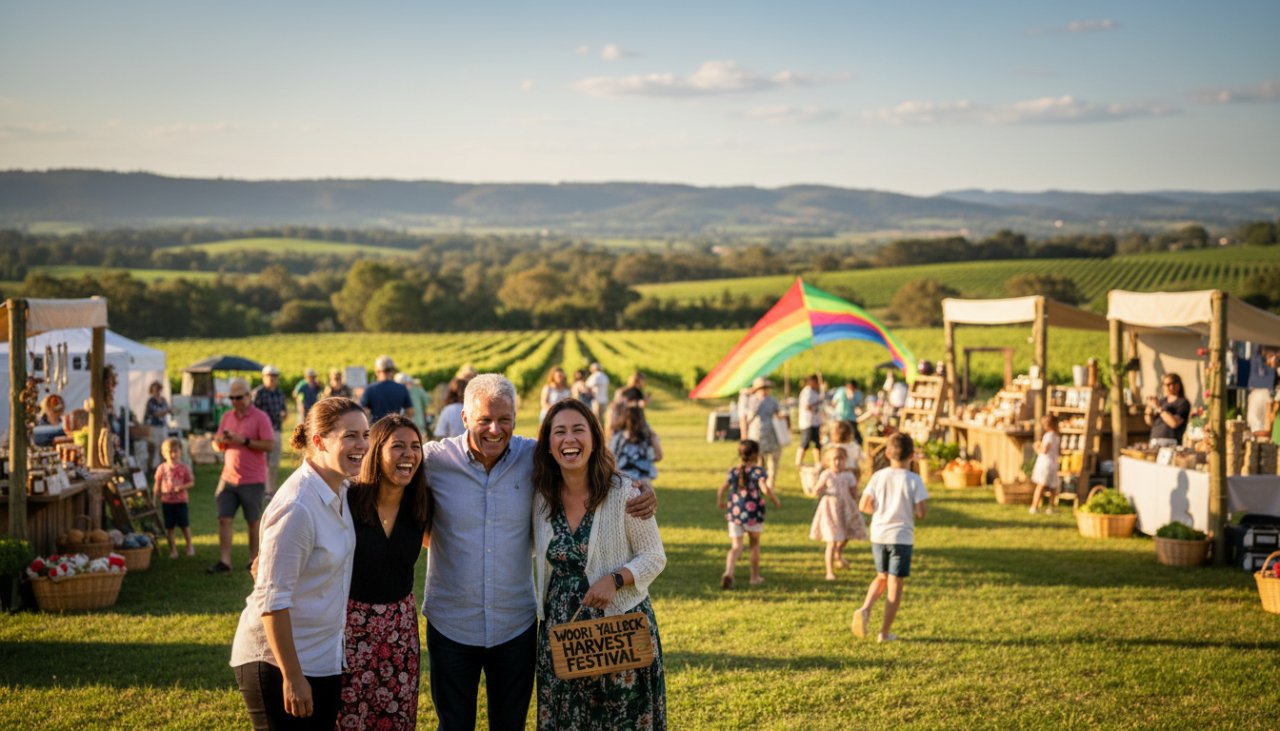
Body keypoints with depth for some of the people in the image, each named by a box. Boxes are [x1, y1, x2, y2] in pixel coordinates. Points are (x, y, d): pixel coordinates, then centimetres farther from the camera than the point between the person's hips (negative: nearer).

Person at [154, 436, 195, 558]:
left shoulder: (184, 467, -2)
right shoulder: (162, 468, 1)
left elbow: (191, 482, -2)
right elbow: (157, 485, 7)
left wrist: (182, 487, -19)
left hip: (181, 501, -1)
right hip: (166, 501, 1)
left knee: (184, 525, 3)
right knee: (169, 527, 4)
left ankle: (189, 546, 21)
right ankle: (173, 549, 14)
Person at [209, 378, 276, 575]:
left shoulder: (260, 418, -7)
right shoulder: (227, 417, 11)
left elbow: (269, 445, -14)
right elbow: (218, 446, 15)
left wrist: (244, 441, -20)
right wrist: (220, 441, -9)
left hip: (252, 479, -5)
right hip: (228, 477, 5)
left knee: (253, 521, 6)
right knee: (224, 519, -3)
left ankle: (254, 560, 16)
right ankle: (224, 561, -2)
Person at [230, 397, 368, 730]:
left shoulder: (341, 490, 2)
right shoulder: (297, 507, -23)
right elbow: (272, 599, -23)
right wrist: (292, 676, -21)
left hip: (325, 658, 8)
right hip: (278, 662, -8)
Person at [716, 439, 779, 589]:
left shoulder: (733, 471, 6)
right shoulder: (758, 471, -7)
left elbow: (722, 489, 4)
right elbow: (765, 489, -21)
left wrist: (719, 502, 22)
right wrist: (776, 500, -5)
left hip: (734, 513, 3)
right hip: (753, 513, -3)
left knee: (736, 547, 2)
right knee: (754, 544, 18)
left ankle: (728, 573, -23)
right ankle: (755, 576, 28)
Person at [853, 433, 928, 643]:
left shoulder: (878, 476, -1)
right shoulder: (914, 480, -9)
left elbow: (864, 506, -2)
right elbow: (920, 512, -14)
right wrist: (924, 509, 9)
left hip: (878, 535, 3)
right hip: (902, 537, -3)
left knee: (882, 577, 22)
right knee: (895, 583, 4)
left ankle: (865, 609, -3)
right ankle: (885, 632, 6)